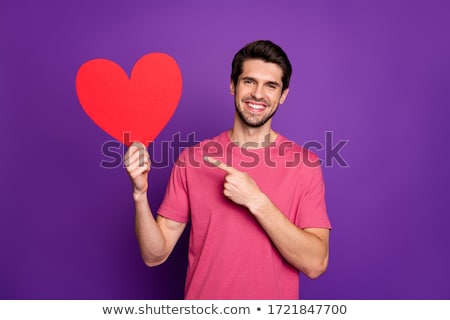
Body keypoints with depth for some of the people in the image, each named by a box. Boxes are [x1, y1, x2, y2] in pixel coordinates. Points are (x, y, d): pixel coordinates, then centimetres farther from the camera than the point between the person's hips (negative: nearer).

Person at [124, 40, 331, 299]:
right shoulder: (192, 158, -8)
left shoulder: (305, 163, -12)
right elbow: (155, 254, -7)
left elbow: (315, 264, -18)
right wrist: (140, 194, -23)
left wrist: (256, 201, -26)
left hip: (275, 309, 0)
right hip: (202, 304, 1)